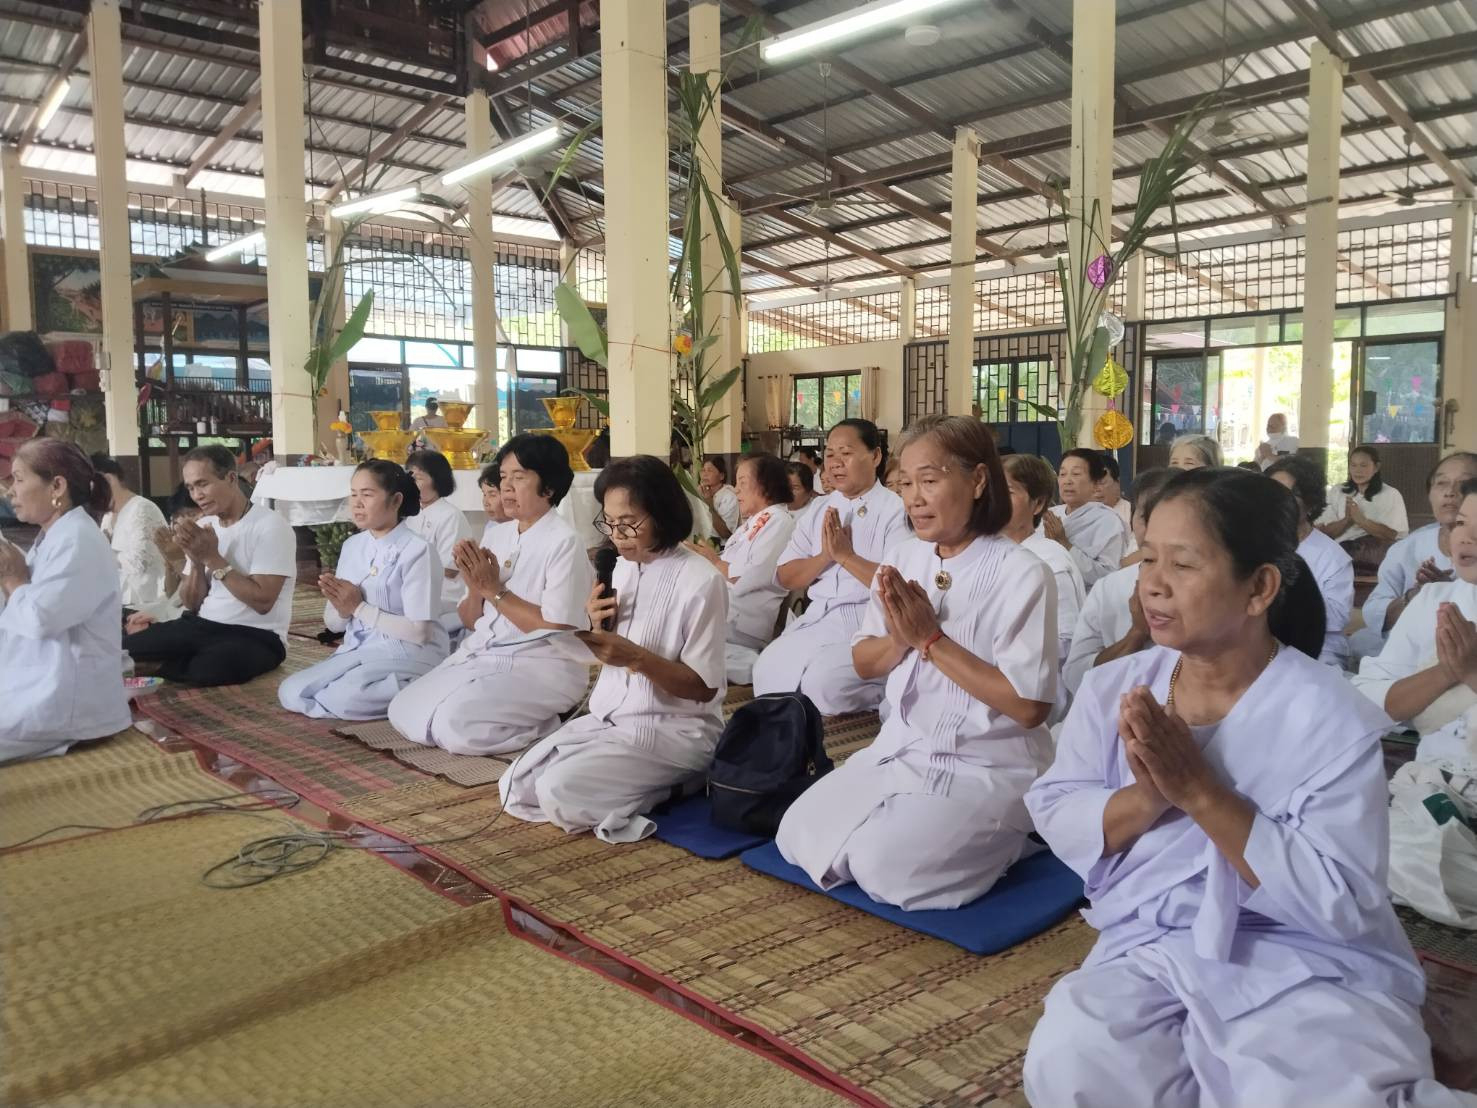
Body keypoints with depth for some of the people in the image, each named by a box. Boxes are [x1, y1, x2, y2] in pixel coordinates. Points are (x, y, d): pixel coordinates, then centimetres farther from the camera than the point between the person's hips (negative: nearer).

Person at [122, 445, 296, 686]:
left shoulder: (270, 526, -10)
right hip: (202, 626, 5)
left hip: (256, 635, -5)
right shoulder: (203, 527, 11)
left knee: (205, 670, -35)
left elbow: (262, 601, -18)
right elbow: (192, 604, 10)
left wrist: (212, 558, -15)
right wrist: (197, 561, -9)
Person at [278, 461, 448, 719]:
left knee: (348, 696, -31)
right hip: (357, 650, 7)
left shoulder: (417, 550, -13)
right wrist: (340, 606, -11)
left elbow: (418, 632, -16)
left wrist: (359, 607, -14)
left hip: (408, 654, -6)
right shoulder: (351, 545, 9)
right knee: (290, 692, -11)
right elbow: (334, 624, 13)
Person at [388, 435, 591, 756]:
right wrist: (476, 587, -10)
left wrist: (494, 589, -14)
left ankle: (548, 726, -4)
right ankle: (521, 718, 6)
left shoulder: (564, 543, -12)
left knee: (456, 724, -27)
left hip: (541, 665, -8)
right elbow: (469, 621, 12)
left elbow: (557, 628, -17)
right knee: (403, 711, -3)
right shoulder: (495, 533, 9)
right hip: (481, 654, 8)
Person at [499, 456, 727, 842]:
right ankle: (644, 785, 8)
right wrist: (598, 628, -7)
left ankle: (663, 791, -3)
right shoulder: (620, 568, 5)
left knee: (560, 791, -25)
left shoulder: (700, 581, -17)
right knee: (517, 787, -3)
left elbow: (704, 687, -15)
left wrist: (636, 657, -27)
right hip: (608, 717, 8)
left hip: (676, 730, -8)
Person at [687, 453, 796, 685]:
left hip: (744, 620, -9)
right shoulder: (757, 521, 22)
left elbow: (748, 578, -19)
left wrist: (714, 561, -6)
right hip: (729, 603, 9)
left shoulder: (778, 522, -10)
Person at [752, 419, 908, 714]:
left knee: (823, 681, -26)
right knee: (767, 670, -14)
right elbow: (785, 577, 8)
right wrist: (825, 556, -10)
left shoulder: (895, 510, -6)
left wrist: (846, 555, -16)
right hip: (818, 617, 6)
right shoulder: (820, 509, 13)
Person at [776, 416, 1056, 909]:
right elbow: (864, 664, 10)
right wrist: (901, 638, -14)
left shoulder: (1020, 573, -17)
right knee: (798, 835, -4)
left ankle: (994, 840, 3)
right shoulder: (903, 557, 3)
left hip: (987, 770, -6)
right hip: (901, 750, 6)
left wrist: (931, 638, -20)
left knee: (883, 865, -22)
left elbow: (1028, 706, -19)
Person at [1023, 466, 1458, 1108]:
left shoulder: (1330, 719, -13)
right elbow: (1054, 819, -2)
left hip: (1308, 964, -2)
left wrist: (1201, 792, -24)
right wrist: (1149, 798, -21)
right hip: (1149, 947, 3)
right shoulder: (1112, 687, -1)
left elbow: (1339, 904, -17)